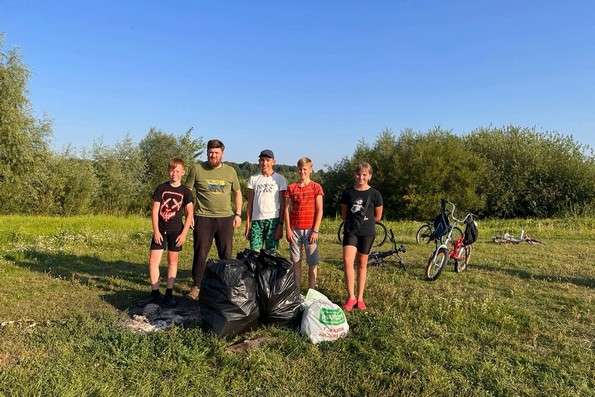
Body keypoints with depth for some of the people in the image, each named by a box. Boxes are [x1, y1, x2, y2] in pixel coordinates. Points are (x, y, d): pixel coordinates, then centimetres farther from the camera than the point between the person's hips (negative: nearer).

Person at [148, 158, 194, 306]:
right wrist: (156, 231, -7)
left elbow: (190, 214, -1)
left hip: (176, 230, 0)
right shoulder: (161, 188, 1)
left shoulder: (185, 191, 0)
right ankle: (155, 293, 5)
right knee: (153, 260, -6)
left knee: (173, 261, 6)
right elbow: (154, 210, -1)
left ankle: (169, 293, 15)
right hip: (160, 229, 0)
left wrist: (184, 233, -8)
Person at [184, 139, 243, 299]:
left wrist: (238, 214, 6)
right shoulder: (197, 169, 1)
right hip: (203, 218, -2)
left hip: (226, 218, 2)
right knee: (200, 254, 2)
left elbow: (237, 192, 14)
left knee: (226, 255, 9)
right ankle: (196, 286, 15)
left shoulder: (230, 171, 7)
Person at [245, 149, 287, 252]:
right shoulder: (253, 179, 11)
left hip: (273, 220, -2)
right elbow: (250, 203, 10)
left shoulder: (280, 179, 4)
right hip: (256, 220, 2)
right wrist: (248, 223, 3)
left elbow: (283, 204, 1)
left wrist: (281, 224, -7)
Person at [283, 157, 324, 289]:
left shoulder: (316, 187, 2)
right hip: (294, 230, 2)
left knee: (312, 262, 0)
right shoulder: (291, 187, 8)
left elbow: (319, 210, -2)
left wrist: (315, 230, -8)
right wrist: (288, 229, -2)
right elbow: (287, 209, 6)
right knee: (296, 261, 5)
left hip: (310, 229, -2)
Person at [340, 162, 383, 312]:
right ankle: (351, 297, -5)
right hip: (350, 231, 1)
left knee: (362, 264, 7)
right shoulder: (348, 193, 3)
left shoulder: (374, 194, -2)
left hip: (367, 232, 0)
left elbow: (378, 216, 7)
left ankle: (360, 298, 18)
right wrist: (354, 221, 10)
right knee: (347, 261, -16)